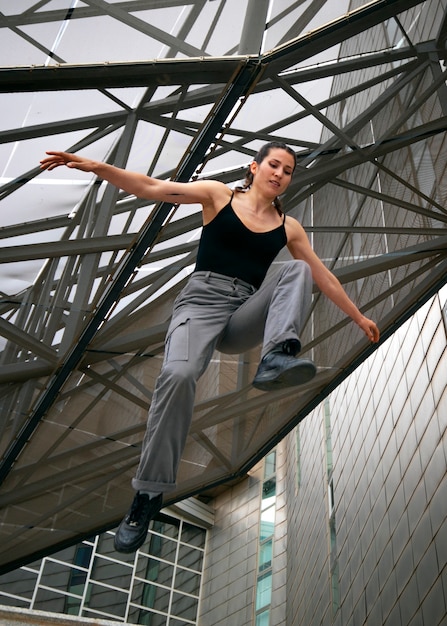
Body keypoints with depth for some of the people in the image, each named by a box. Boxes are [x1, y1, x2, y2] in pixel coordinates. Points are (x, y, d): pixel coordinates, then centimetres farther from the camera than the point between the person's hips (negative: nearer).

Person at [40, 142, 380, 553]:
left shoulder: (288, 227, 16)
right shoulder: (219, 195, 9)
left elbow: (324, 276, 23)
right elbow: (150, 188, 1)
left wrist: (359, 317, 25)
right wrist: (96, 167, -12)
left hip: (244, 319, 3)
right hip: (201, 302, -3)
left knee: (297, 269, -18)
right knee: (178, 374, -31)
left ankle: (277, 357, -42)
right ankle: (148, 494, -19)